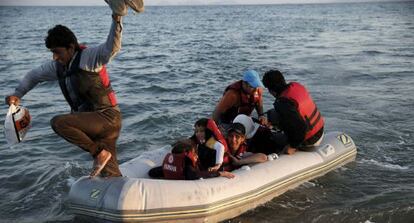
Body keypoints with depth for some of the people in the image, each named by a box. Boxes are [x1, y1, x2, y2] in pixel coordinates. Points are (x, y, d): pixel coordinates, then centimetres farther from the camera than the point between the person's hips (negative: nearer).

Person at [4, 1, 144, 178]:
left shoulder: (87, 57, -12)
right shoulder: (58, 66, 10)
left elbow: (112, 48, -30)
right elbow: (34, 75, 26)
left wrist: (117, 19, -44)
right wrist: (17, 94, 14)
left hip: (107, 117, -8)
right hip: (90, 120, 8)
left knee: (58, 122, -24)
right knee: (109, 173, 3)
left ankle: (99, 152, -14)